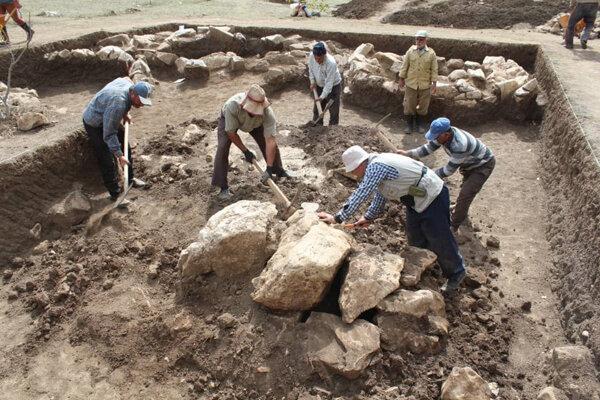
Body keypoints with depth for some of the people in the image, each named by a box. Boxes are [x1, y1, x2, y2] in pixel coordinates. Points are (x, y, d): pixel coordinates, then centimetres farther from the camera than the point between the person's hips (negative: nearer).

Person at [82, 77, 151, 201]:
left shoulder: (129, 84, -16)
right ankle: (115, 194, 5)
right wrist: (119, 156, -30)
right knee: (107, 161, -7)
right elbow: (109, 135, -35)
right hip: (95, 124, -9)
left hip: (109, 120, 9)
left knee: (125, 147, 16)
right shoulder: (118, 104, -41)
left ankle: (130, 179, 33)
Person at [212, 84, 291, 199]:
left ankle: (279, 170, 22)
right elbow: (231, 132, -30)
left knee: (272, 143, -6)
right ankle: (223, 188, -8)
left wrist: (269, 168, -42)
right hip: (228, 119, -2)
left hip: (255, 123, 2)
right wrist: (245, 151, -23)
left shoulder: (267, 112, -40)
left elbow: (270, 141, -39)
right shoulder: (232, 105, -45)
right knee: (222, 148, -19)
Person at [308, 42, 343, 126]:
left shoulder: (331, 63, -36)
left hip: (333, 86, -6)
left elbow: (329, 83, -33)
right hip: (320, 86, 6)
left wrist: (322, 96, -35)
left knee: (334, 111, 1)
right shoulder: (311, 56, -20)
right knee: (316, 109, 15)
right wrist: (312, 82, -6)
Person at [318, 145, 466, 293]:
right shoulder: (375, 166, 4)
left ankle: (456, 272, 26)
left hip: (433, 198, -9)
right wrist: (369, 217, 15)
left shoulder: (376, 167, -28)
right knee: (415, 239, 19)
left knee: (440, 241, 4)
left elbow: (360, 195, -31)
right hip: (416, 201, 10)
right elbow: (380, 195, 16)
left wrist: (337, 218, -28)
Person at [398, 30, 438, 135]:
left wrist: (434, 83, -4)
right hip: (411, 84, 0)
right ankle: (409, 125, 22)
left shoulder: (431, 53, -3)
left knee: (423, 106, 10)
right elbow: (405, 66, 3)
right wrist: (401, 79, 3)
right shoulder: (410, 51, -2)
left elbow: (434, 69, -1)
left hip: (425, 85, 0)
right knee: (409, 105, 6)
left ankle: (420, 124, 28)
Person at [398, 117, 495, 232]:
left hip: (484, 165, -9)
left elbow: (449, 169, -33)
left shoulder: (459, 145, -43)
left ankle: (453, 226, 2)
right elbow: (429, 147, -9)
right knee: (466, 187, 28)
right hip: (469, 162, 9)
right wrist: (408, 153, -18)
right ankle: (462, 211, 53)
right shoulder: (444, 133, -20)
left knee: (466, 194, -12)